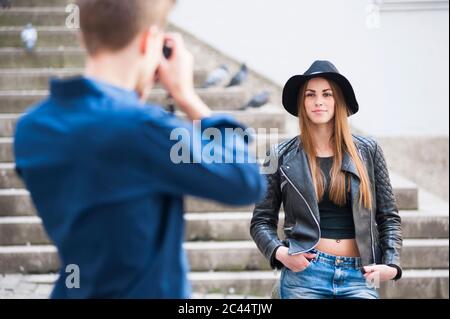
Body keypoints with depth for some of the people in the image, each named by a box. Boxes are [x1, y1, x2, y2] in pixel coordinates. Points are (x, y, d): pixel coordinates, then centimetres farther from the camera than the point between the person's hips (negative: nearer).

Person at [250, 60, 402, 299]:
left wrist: (391, 265, -2)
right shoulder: (283, 157, 3)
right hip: (304, 273, -1)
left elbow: (388, 217, 10)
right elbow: (261, 221, 8)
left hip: (360, 275, 1)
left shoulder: (367, 151, 6)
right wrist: (279, 252, -10)